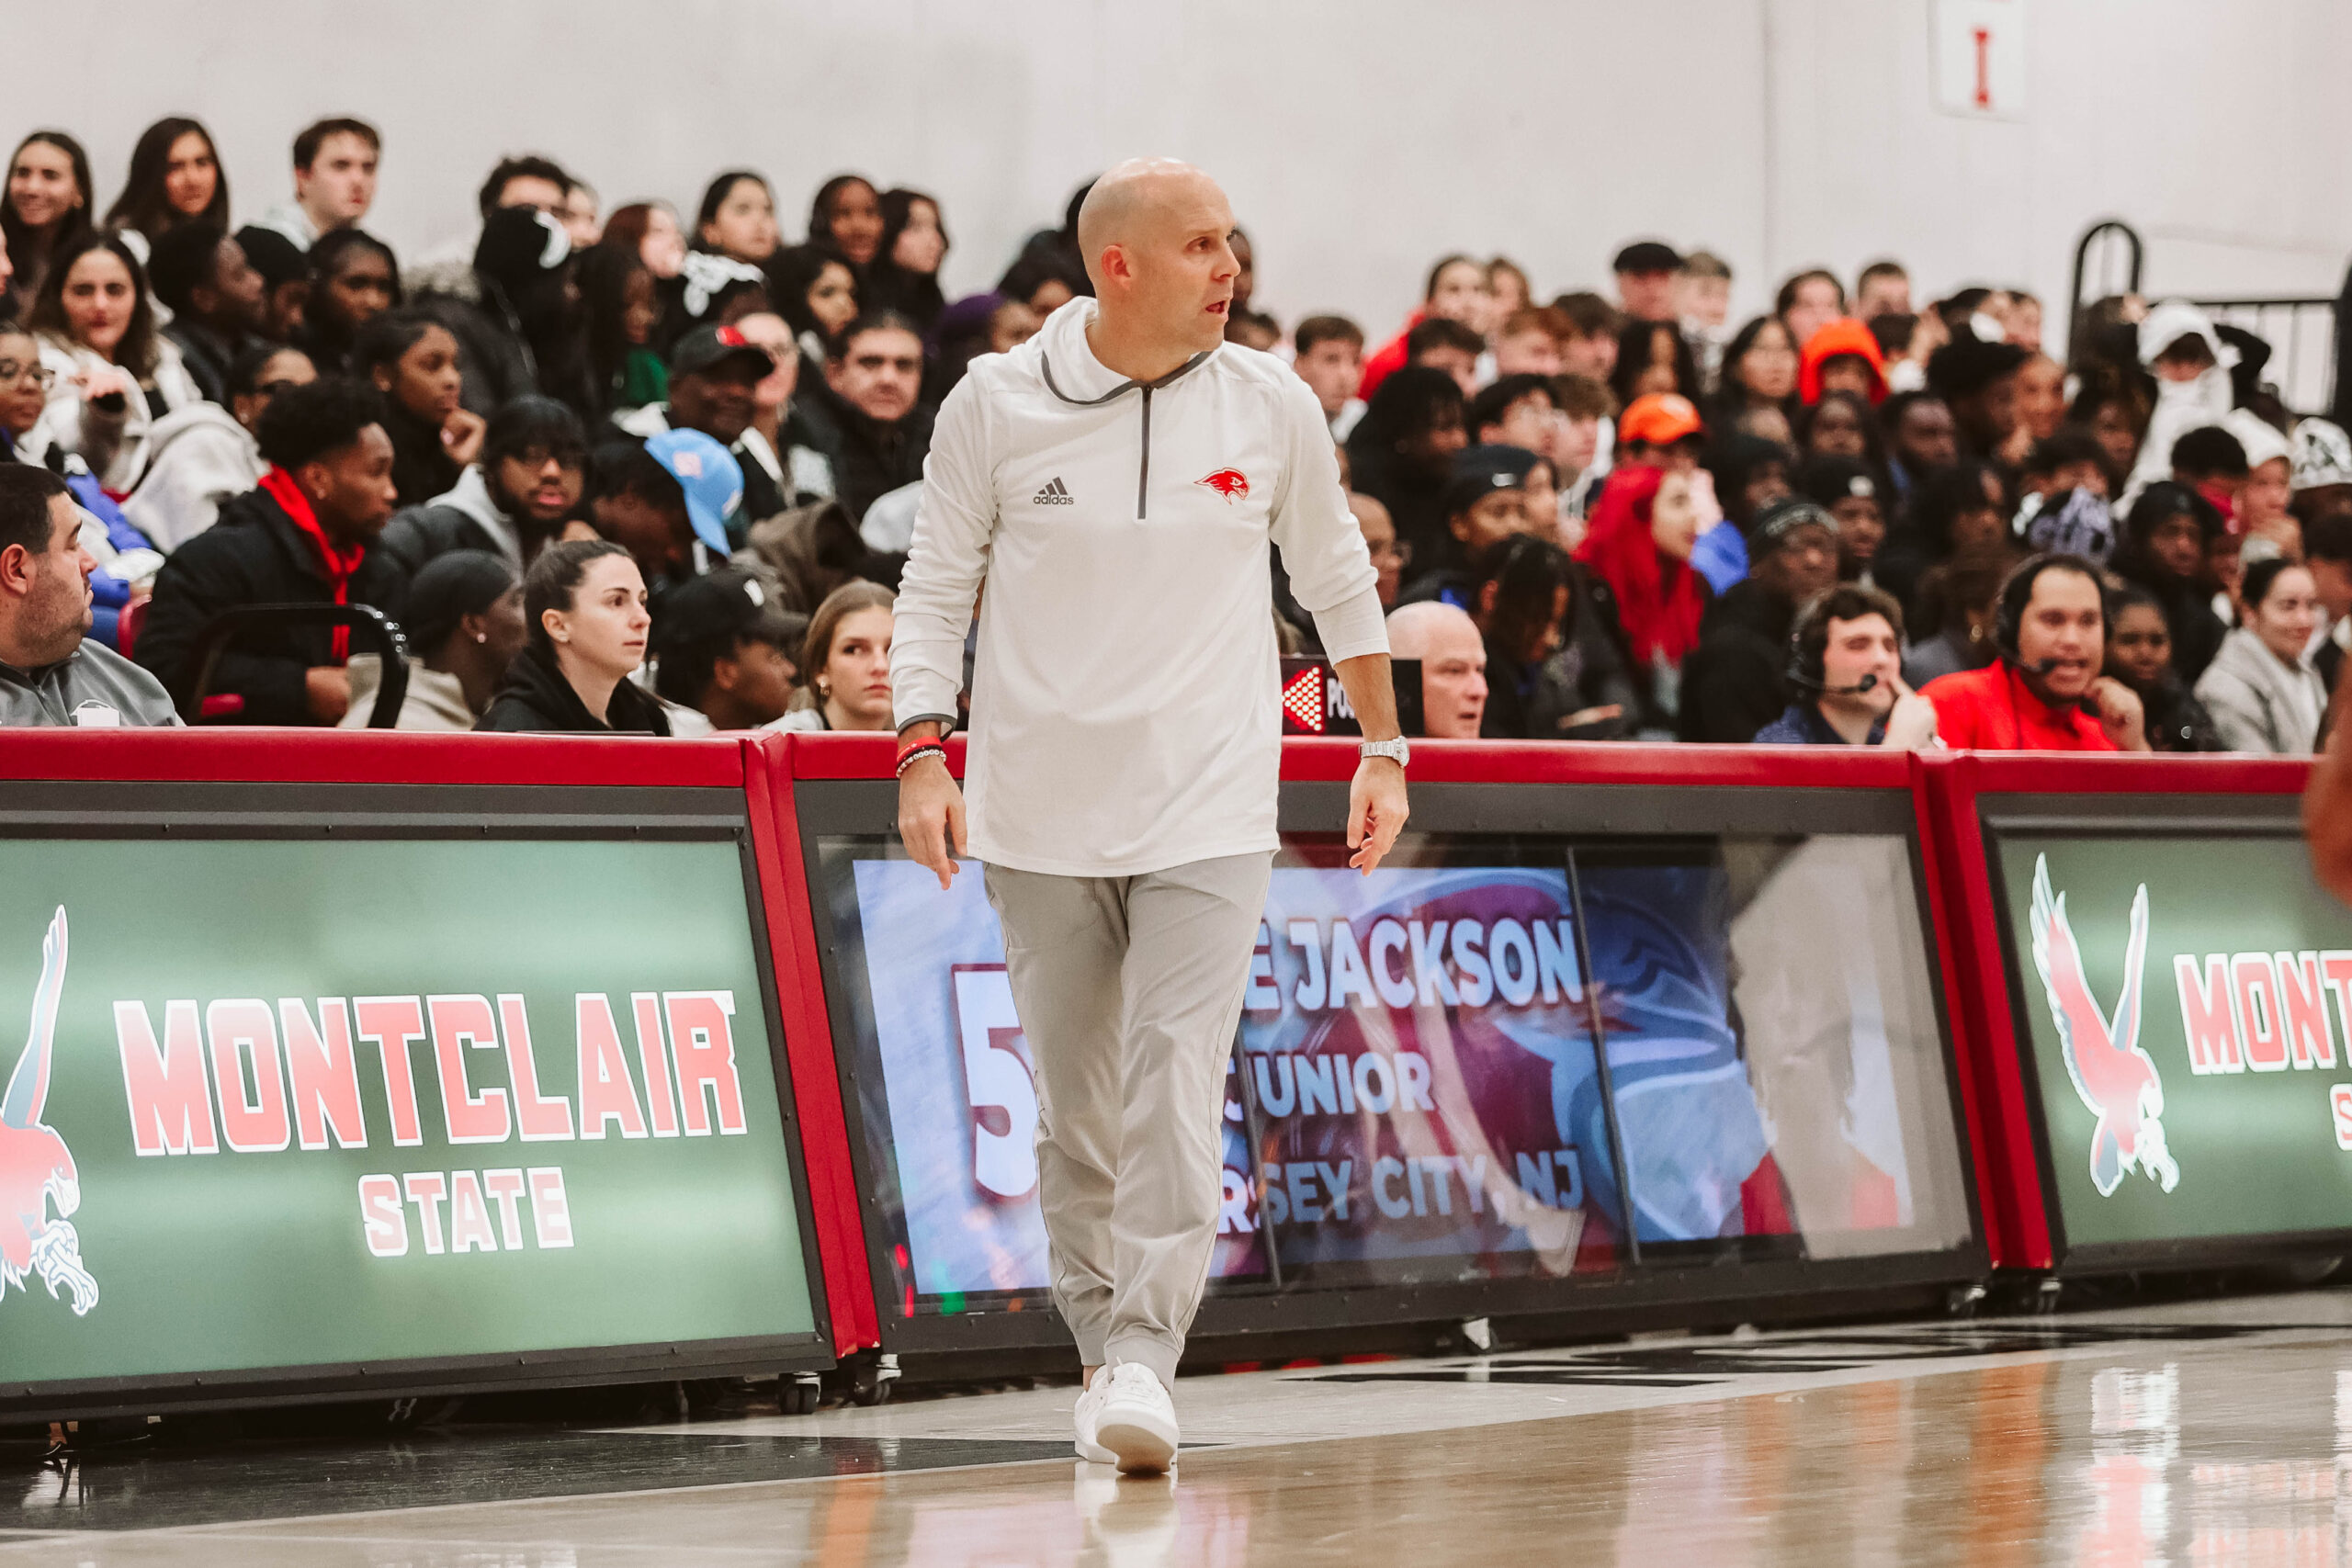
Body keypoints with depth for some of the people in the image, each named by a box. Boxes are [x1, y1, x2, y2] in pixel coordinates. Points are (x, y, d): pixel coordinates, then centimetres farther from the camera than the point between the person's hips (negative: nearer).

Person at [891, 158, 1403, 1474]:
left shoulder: (1274, 405, 2)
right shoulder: (997, 405, -2)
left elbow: (1339, 579, 15)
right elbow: (937, 587, 6)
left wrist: (1385, 748, 15)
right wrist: (926, 751, -5)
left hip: (1209, 810, 0)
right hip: (1039, 808, 0)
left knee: (1176, 1082, -15)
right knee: (1074, 1106, 6)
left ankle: (1146, 1354, -16)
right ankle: (1102, 1346, 20)